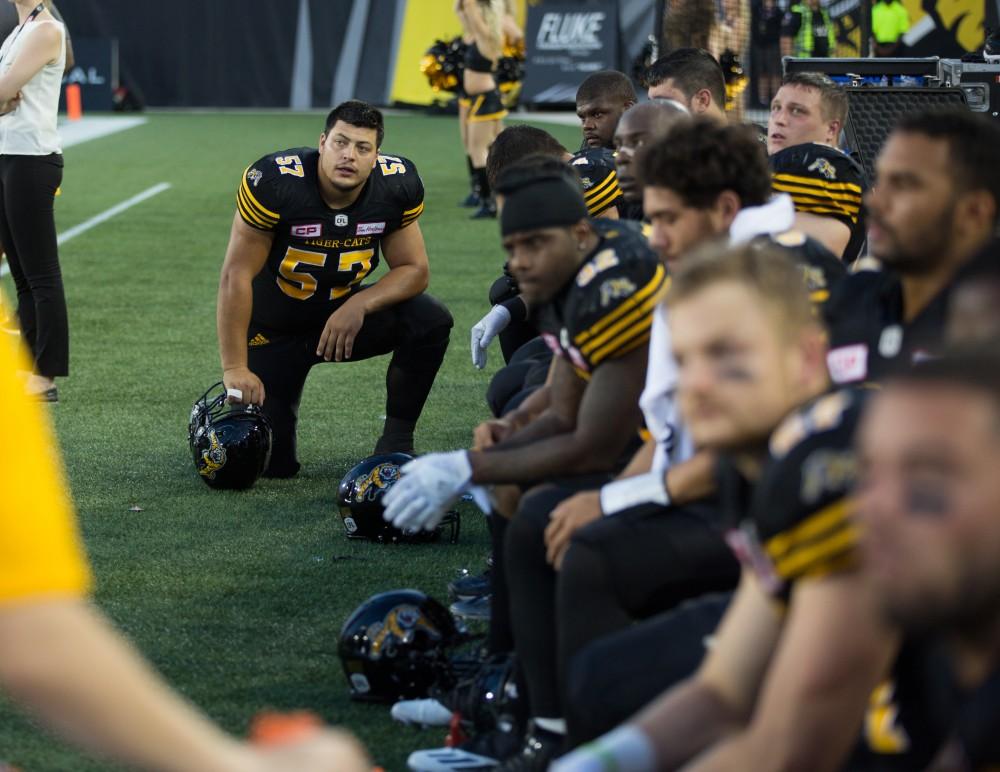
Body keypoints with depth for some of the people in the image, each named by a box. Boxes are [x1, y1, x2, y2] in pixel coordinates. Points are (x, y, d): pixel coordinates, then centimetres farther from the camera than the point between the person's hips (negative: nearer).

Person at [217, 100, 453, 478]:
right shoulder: (276, 181, -27)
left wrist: (360, 305, -26)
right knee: (270, 460, -13)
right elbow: (237, 276, -24)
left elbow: (414, 270, -7)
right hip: (274, 330, -3)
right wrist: (235, 368, -25)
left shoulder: (397, 185, -15)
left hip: (341, 312, 3)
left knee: (430, 322, -22)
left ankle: (396, 443, -5)